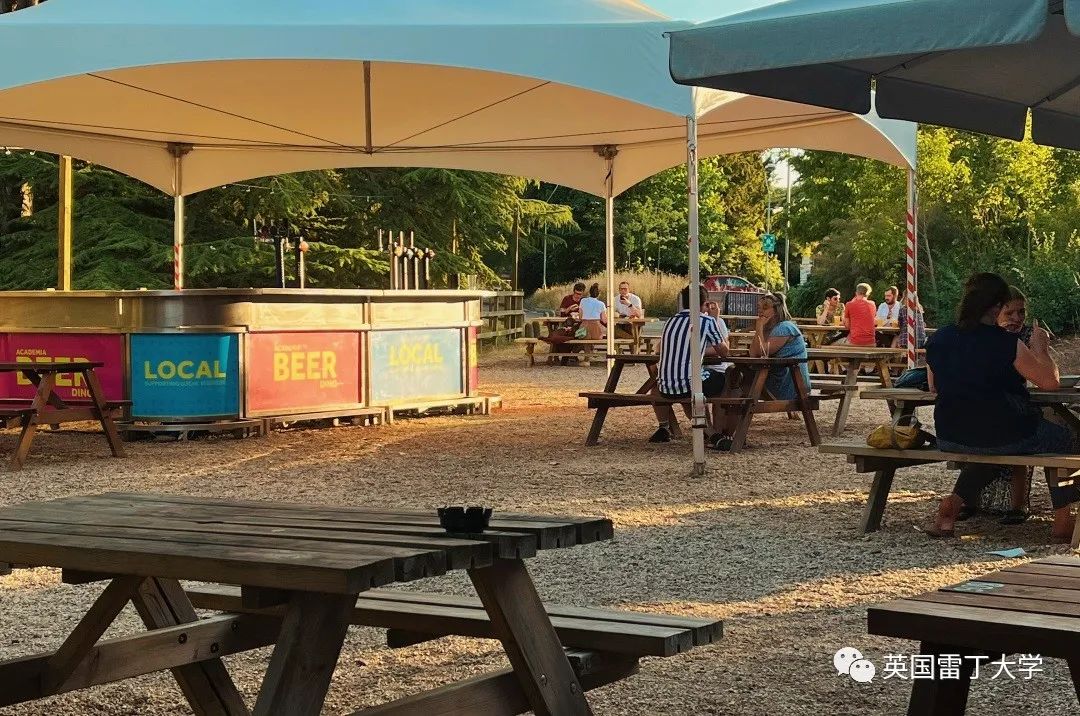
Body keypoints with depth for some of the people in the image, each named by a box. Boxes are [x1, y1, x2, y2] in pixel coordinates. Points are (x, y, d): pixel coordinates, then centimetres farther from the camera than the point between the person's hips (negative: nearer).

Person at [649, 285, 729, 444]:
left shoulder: (671, 321, 14)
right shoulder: (707, 321, -1)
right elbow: (724, 352, 10)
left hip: (666, 388, 5)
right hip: (692, 385, -5)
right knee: (723, 380, 22)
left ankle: (663, 427, 25)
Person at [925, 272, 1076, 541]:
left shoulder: (937, 340, -1)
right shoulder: (1006, 343, -16)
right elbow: (1051, 381, -11)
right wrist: (1041, 348, 4)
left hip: (951, 438, 5)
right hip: (1004, 437, -5)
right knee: (1063, 438, 22)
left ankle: (952, 504, 19)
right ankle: (1063, 521, 19)